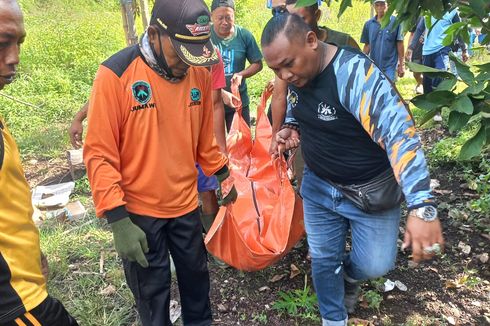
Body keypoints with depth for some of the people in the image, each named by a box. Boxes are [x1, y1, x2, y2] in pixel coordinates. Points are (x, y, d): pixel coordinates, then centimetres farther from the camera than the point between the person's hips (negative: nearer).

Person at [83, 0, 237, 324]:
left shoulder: (199, 72, -3)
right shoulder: (115, 74, -18)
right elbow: (99, 154, -16)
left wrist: (223, 175, 17)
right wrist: (118, 220, -18)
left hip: (186, 204, 5)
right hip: (139, 211, -4)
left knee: (196, 274, 23)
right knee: (152, 291, 15)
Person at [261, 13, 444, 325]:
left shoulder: (356, 74, -30)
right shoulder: (295, 74, -6)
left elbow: (399, 133, -37)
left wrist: (422, 206, -46)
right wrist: (290, 127, -8)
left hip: (370, 191, -5)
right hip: (318, 187, 5)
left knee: (374, 264, 4)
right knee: (323, 259, 12)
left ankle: (349, 275, 41)